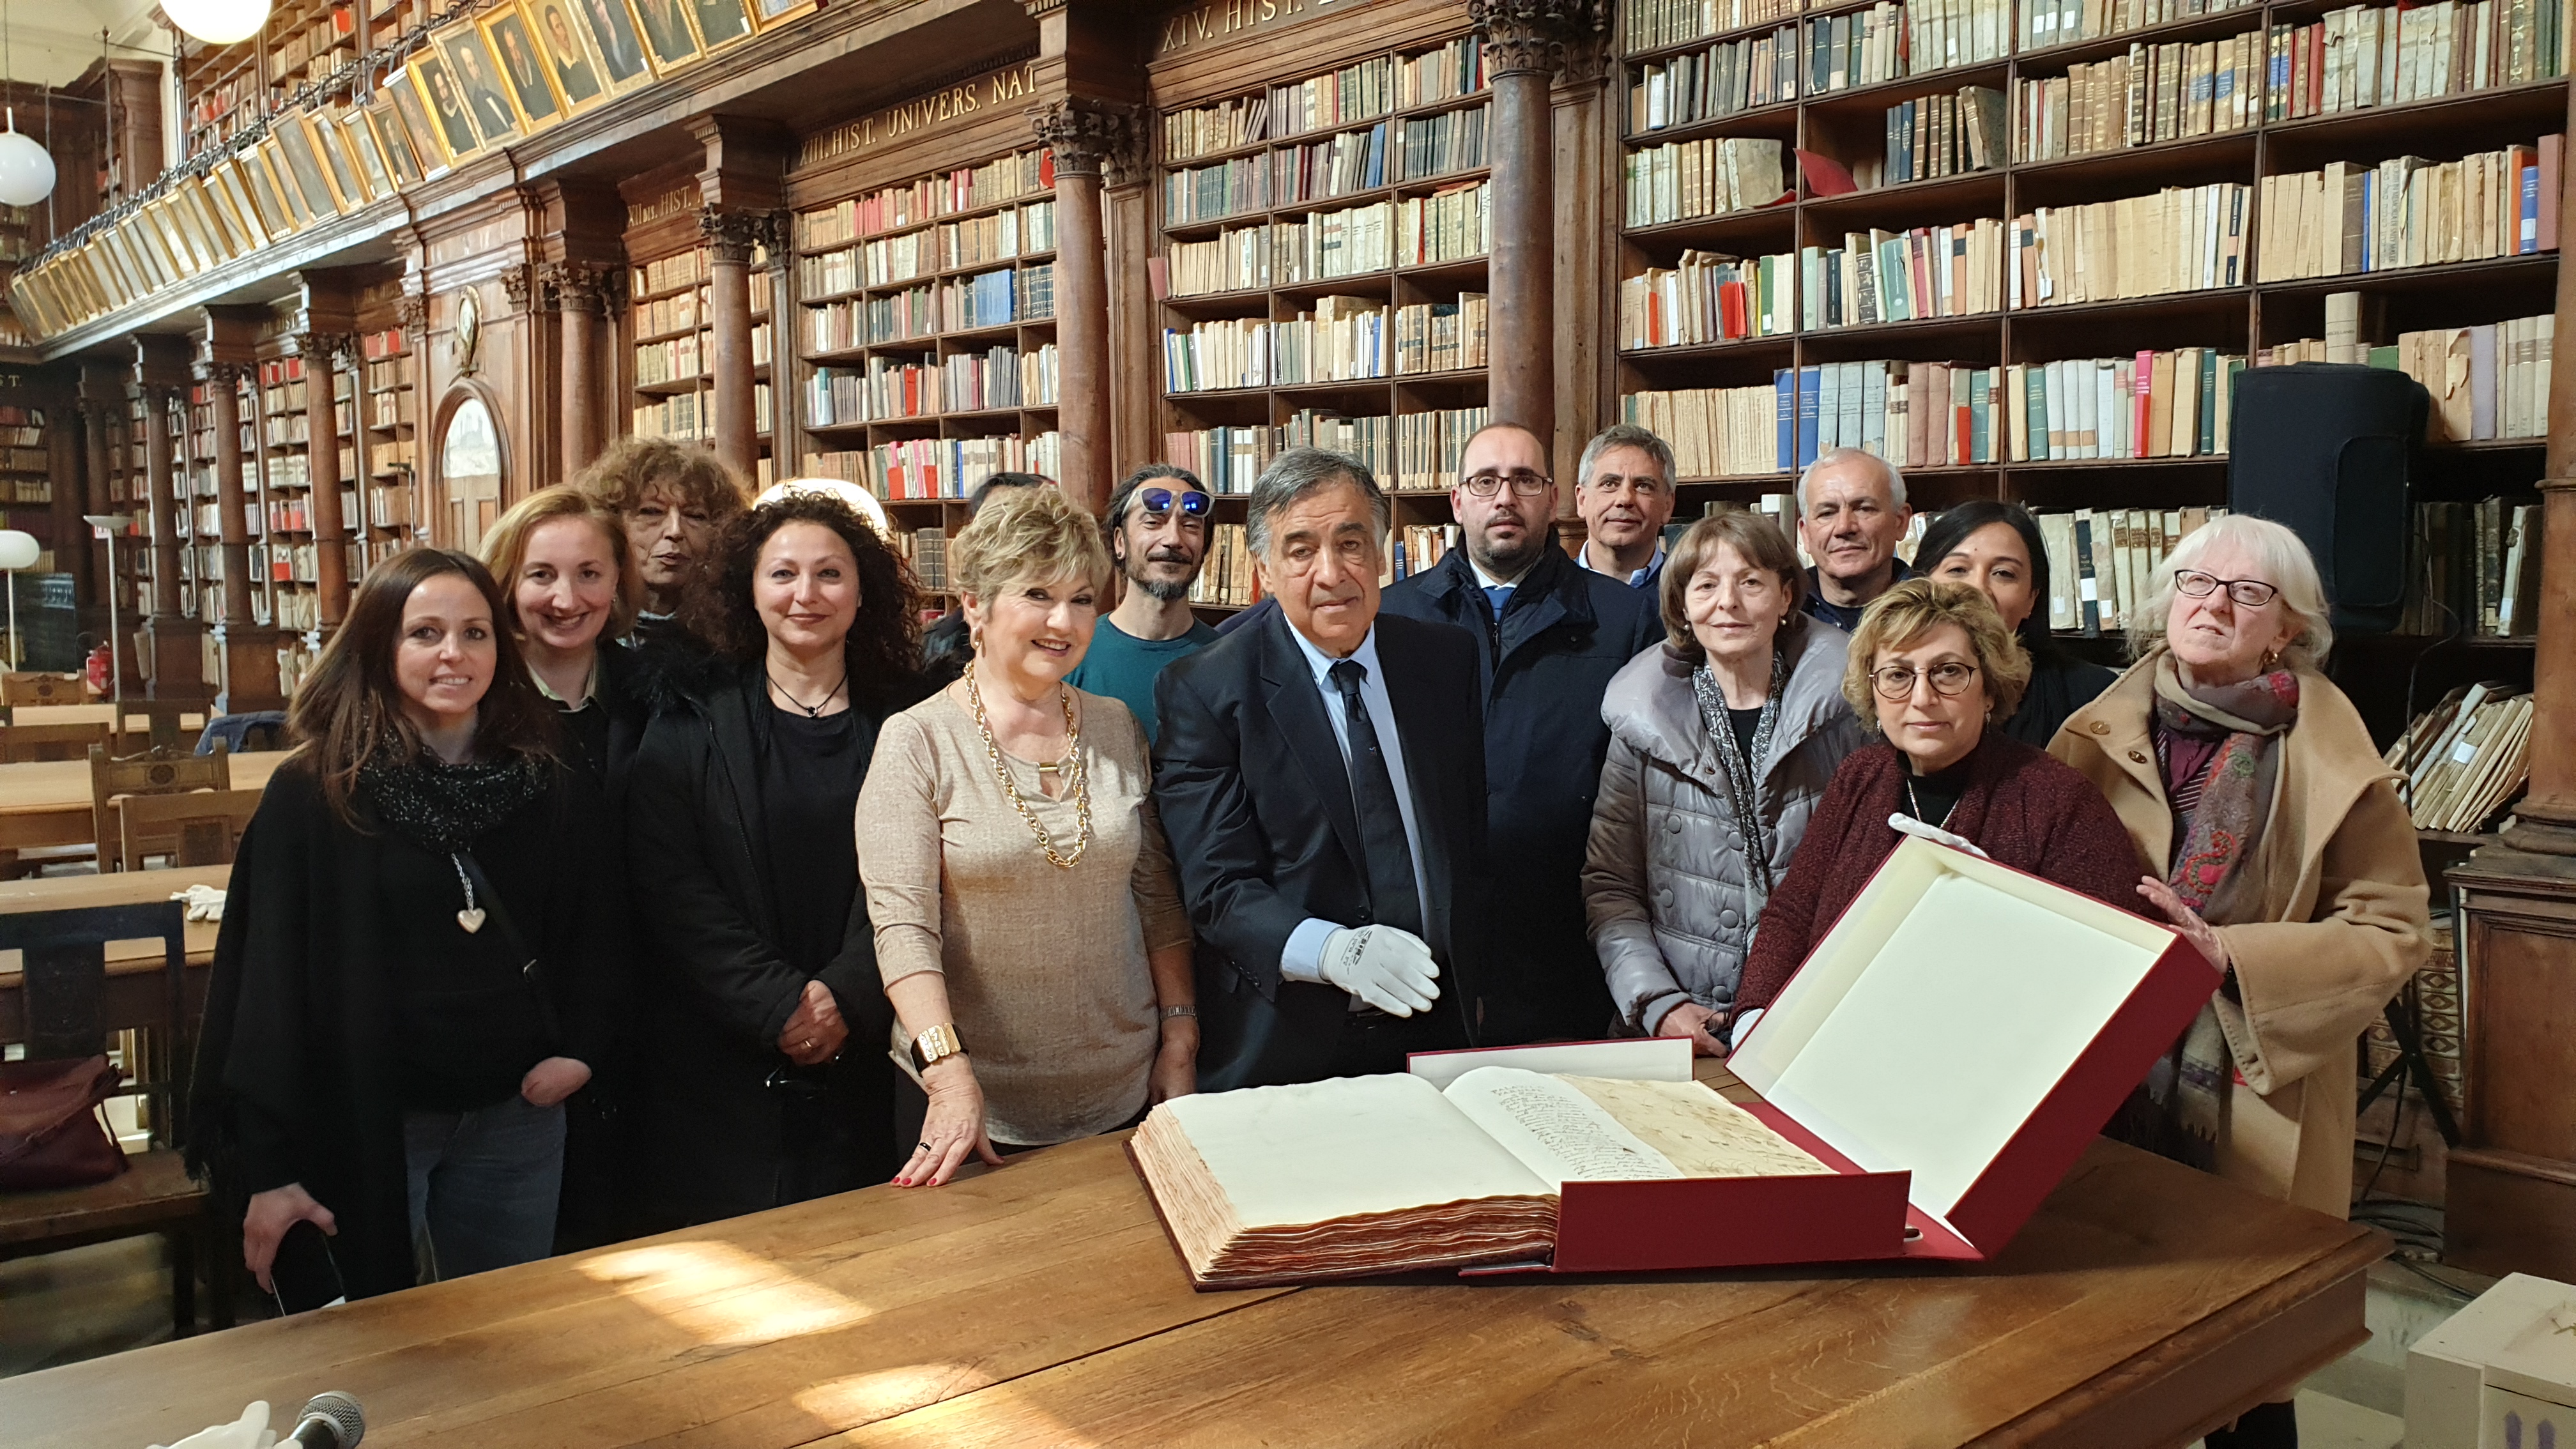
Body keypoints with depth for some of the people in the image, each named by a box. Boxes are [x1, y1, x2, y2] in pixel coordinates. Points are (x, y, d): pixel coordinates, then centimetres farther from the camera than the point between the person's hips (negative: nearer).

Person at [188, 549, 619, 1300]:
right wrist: (268, 1166, -11)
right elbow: (269, 981, -9)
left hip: (514, 1119, 3)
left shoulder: (551, 789, 1)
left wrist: (579, 1047, -6)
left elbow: (595, 928, 10)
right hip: (364, 1124, -3)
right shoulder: (313, 795, -8)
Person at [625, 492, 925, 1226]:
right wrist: (779, 1003, -14)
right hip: (717, 1054, 0)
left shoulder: (901, 719, 4)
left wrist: (847, 998, -15)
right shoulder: (691, 715, 2)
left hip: (860, 1052, 1)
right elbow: (667, 884, -5)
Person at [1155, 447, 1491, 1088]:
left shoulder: (1449, 658, 3)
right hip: (1281, 1043, -3)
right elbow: (1219, 889, -15)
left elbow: (1475, 838, 9)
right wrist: (1330, 949, -30)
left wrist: (1475, 983, 8)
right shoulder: (1203, 692, -11)